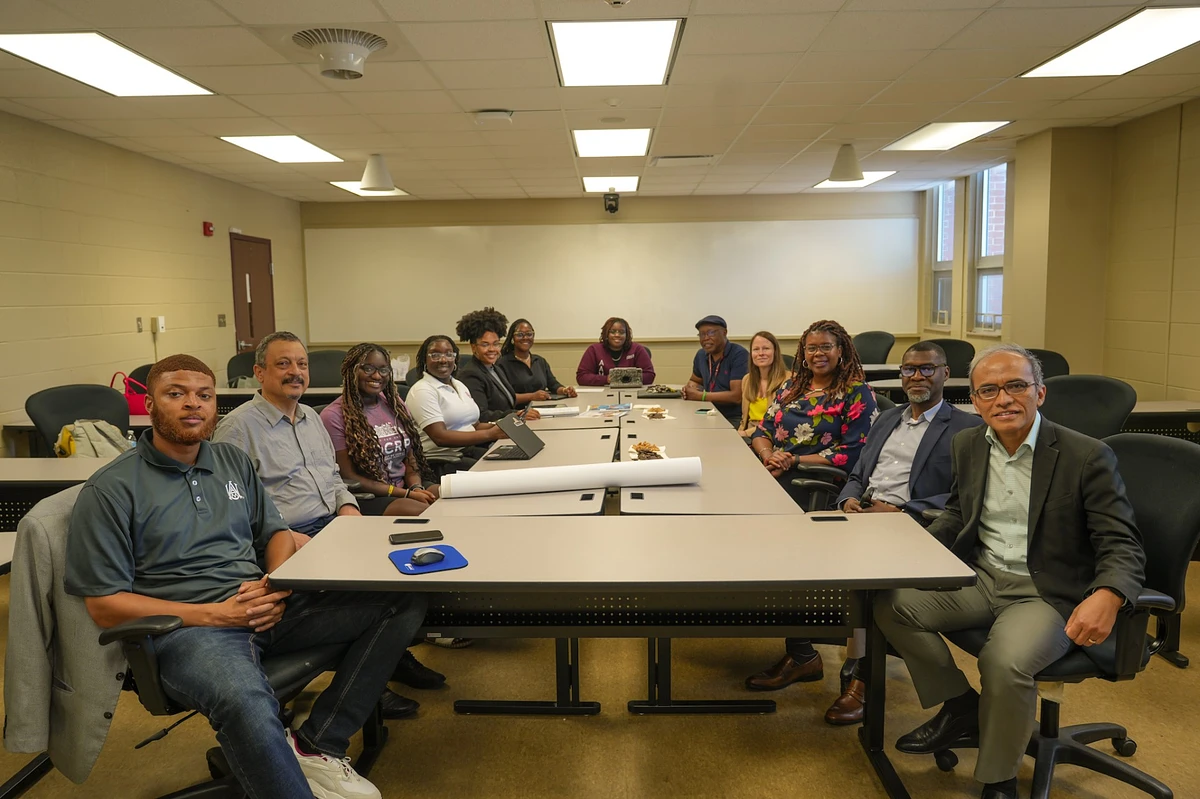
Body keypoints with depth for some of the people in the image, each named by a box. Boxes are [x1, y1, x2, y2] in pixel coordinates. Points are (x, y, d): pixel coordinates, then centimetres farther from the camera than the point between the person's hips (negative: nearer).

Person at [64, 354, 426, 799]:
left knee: (406, 600, -10)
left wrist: (278, 585, -5)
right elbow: (104, 605, -5)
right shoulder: (111, 490, -2)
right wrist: (214, 614, -14)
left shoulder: (233, 462, 16)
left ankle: (316, 745, -11)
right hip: (186, 627, -6)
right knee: (246, 702, -42)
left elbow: (276, 532, 19)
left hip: (267, 607, 6)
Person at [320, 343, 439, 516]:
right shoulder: (334, 416, -7)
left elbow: (411, 457, 12)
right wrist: (405, 494, -16)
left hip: (404, 486, 6)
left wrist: (416, 487, -11)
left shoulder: (394, 404, 12)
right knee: (424, 513, -32)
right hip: (365, 498, -6)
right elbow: (348, 477, -10)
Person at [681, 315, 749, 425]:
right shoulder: (701, 355, 9)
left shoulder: (739, 354, -12)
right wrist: (690, 387, 1)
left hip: (735, 420, -7)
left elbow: (737, 396, -19)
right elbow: (695, 381, 27)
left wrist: (700, 395, -15)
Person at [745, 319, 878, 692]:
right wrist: (769, 454, -5)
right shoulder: (791, 387, 20)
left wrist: (795, 460, -12)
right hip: (776, 477, 6)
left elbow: (852, 455, -8)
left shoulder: (857, 394, 1)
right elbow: (761, 431, 17)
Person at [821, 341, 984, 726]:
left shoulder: (968, 428, 5)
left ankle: (858, 673, -22)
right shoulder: (886, 419, 26)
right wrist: (849, 499, 0)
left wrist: (900, 511, -17)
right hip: (862, 514, 6)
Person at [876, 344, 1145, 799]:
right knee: (890, 602, -13)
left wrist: (1107, 596, -35)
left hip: (1047, 593, -5)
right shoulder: (968, 445, 5)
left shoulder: (1087, 456, -12)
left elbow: (1123, 545, -12)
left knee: (1004, 661, -32)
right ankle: (960, 705, 9)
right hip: (981, 578, 6)